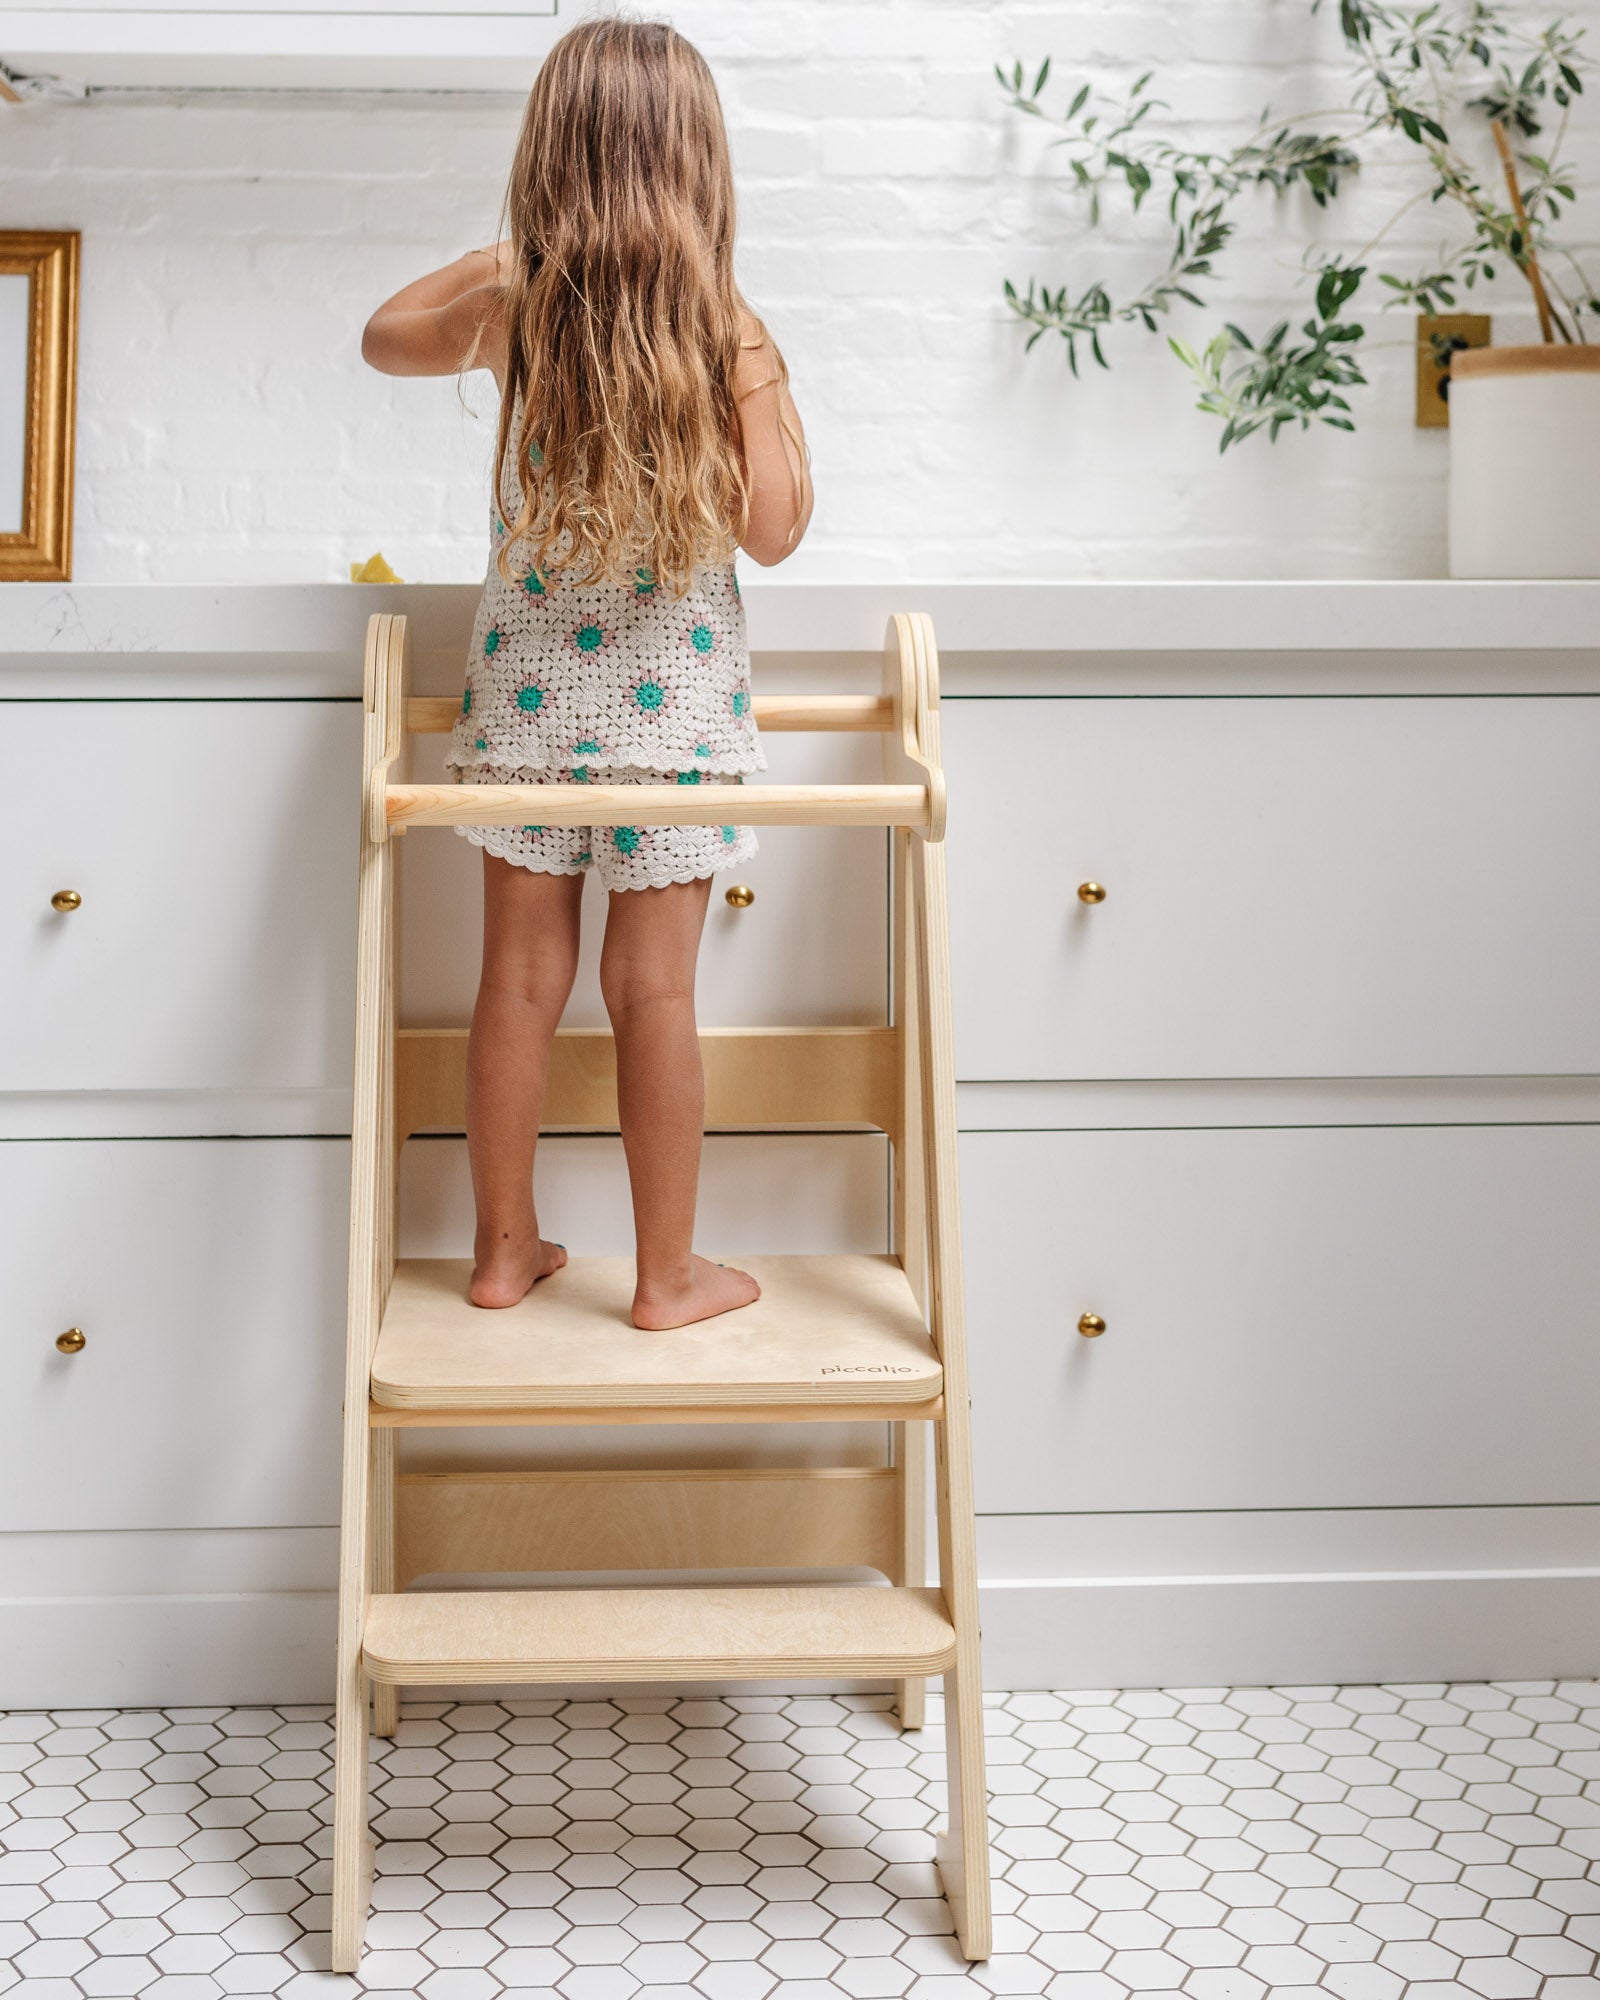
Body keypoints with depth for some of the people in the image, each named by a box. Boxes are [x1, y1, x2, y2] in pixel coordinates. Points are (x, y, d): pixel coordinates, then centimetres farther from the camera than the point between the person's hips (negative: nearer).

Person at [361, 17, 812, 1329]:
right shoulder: (731, 335, -11)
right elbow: (774, 531, -10)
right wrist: (780, 399, 5)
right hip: (673, 696, -2)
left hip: (528, 684, 3)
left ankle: (506, 1248, 24)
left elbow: (384, 335, 17)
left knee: (521, 977, 11)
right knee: (655, 989, 5)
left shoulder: (511, 308, -3)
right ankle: (670, 1273, 16)